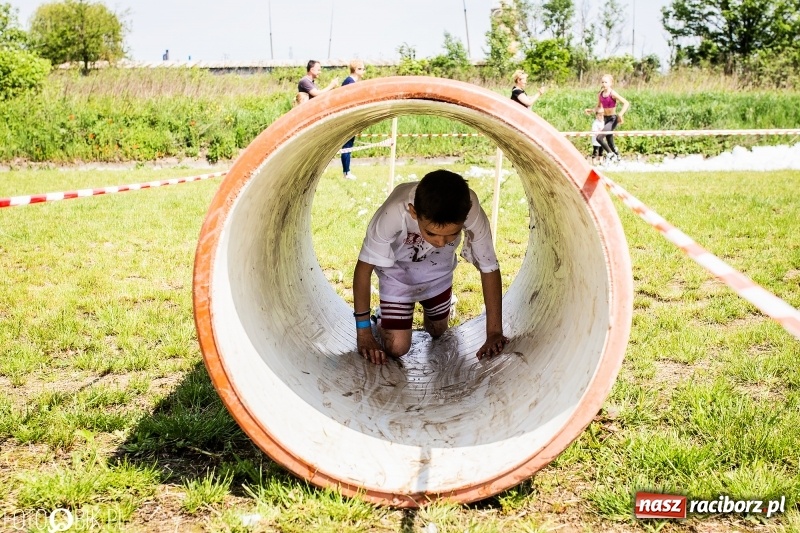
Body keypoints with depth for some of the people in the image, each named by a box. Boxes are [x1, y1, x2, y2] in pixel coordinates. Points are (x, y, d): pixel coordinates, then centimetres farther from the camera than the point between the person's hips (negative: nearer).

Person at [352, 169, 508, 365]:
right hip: (397, 272, -2)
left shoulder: (471, 212, -37)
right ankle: (382, 320, 22)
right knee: (396, 348, -10)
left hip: (438, 271, 2)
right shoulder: (393, 213, -43)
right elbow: (364, 267, -28)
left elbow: (489, 269, -22)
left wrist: (494, 332, -21)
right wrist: (363, 333, -26)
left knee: (437, 333, 17)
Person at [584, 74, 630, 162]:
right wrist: (591, 110, -1)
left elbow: (626, 103, -19)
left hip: (613, 119, -7)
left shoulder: (612, 94, -15)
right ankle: (617, 157, 32)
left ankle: (611, 154, -3)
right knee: (610, 142, 15)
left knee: (599, 138, -20)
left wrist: (620, 114, -30)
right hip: (606, 119, 7)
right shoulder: (600, 94, 3)